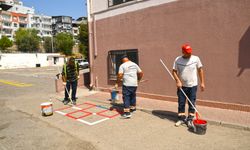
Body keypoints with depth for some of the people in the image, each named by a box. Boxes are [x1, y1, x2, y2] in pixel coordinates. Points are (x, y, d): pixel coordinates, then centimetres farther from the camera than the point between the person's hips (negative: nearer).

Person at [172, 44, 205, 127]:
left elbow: (200, 70, 3)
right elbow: (174, 71, 0)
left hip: (192, 86, -1)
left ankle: (190, 120, 17)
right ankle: (181, 119, 22)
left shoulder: (196, 58, -4)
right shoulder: (177, 60, -3)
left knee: (192, 104, 5)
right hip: (181, 86, 1)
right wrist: (178, 81, -14)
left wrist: (202, 82, 0)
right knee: (181, 103, 8)